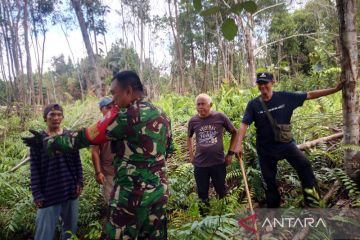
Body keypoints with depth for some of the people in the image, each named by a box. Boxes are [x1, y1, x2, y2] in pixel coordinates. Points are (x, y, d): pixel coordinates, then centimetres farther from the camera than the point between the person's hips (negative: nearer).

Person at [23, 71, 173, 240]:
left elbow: (83, 137, -10)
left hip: (133, 194, -7)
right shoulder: (162, 116, 7)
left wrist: (45, 142, 2)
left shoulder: (126, 116, -16)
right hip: (159, 192, 8)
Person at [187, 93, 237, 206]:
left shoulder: (220, 117, -7)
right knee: (202, 195, 13)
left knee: (222, 193, 14)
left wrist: (230, 153, 3)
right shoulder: (193, 121, -1)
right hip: (200, 164, 2)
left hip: (219, 163, -1)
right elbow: (189, 138, 18)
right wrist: (191, 155, 11)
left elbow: (234, 132, 6)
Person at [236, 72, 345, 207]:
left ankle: (310, 192, 1)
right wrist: (239, 144, -25)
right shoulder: (253, 104, -8)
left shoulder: (285, 97, -6)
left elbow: (310, 95, -3)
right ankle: (273, 206, 29)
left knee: (304, 164, -21)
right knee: (269, 180, 10)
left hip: (286, 143, 0)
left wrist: (335, 89, -6)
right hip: (265, 148, 0)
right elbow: (244, 124, -13)